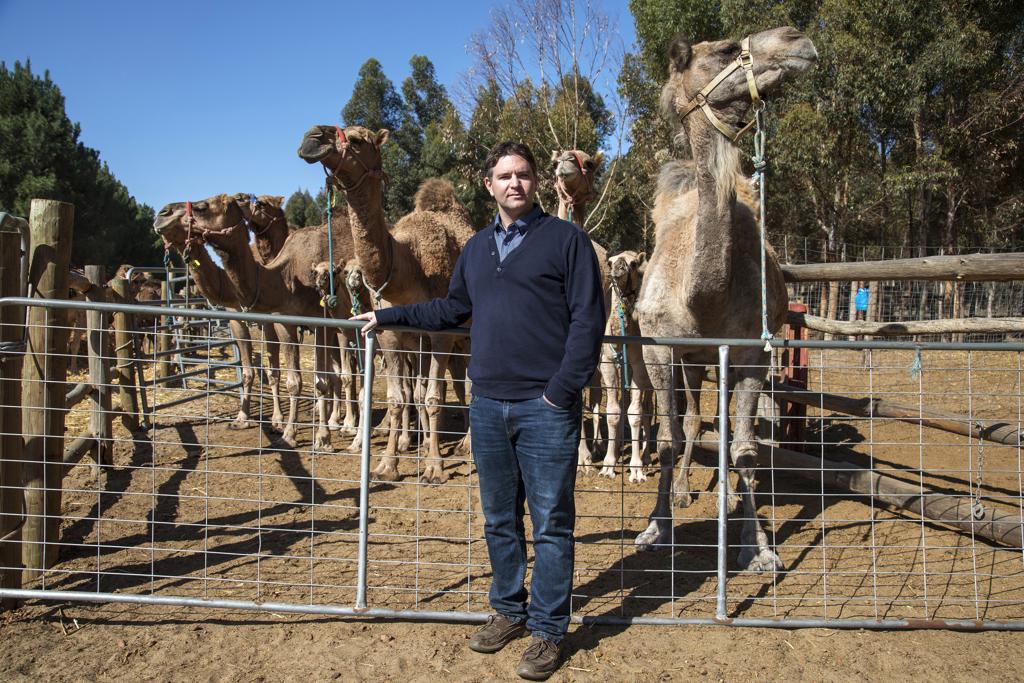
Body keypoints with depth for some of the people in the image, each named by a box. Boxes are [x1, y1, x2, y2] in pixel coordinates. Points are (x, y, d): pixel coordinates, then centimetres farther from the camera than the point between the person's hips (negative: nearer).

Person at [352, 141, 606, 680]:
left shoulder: (566, 239, -3)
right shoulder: (476, 247, 15)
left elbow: (588, 320, -8)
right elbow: (452, 309, 24)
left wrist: (562, 390, -14)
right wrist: (388, 317, 20)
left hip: (545, 406, -5)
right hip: (488, 405, 6)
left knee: (551, 523, 3)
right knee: (498, 520, 14)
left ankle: (547, 630, 15)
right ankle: (508, 611, 30)